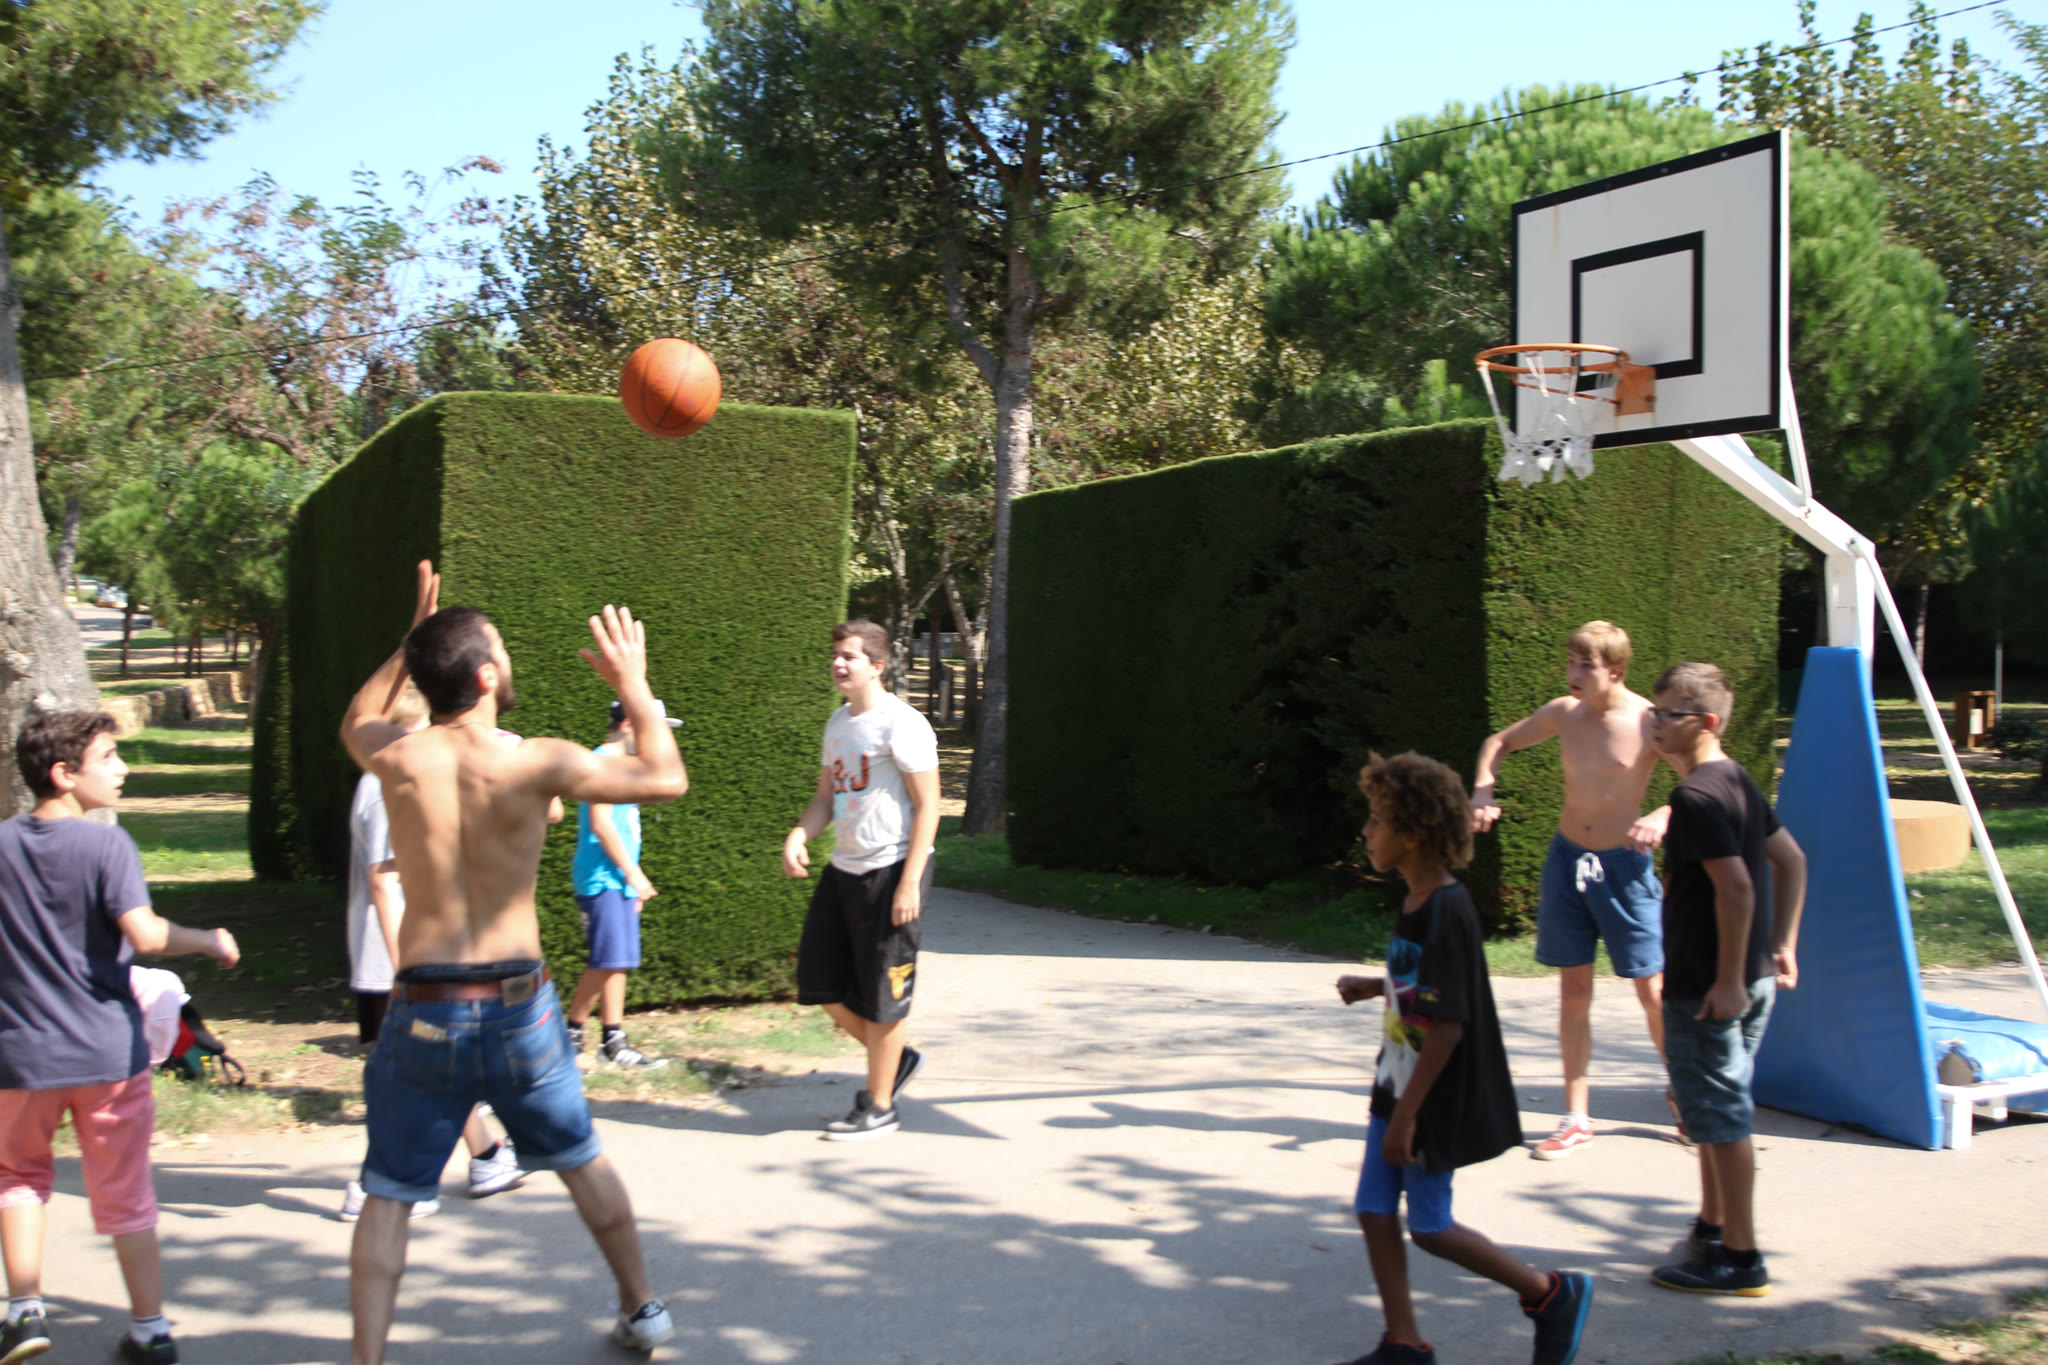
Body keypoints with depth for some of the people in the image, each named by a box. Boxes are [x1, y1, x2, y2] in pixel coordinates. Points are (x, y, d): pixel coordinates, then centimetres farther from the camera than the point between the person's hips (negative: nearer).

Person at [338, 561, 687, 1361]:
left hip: (424, 1011, 0)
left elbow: (355, 722, 20)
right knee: (581, 1160, 22)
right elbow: (667, 778, 1)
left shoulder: (396, 759, -8)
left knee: (388, 1196, 9)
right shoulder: (537, 763, -13)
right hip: (518, 1008, 0)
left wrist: (409, 645, 20)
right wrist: (633, 685, 10)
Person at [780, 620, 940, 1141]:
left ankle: (878, 1108, 14)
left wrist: (910, 883, -19)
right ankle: (897, 1057, 29)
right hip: (843, 869, 8)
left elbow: (927, 806, -14)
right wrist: (799, 836, -3)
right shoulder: (838, 722, 14)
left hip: (890, 871, -8)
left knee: (881, 994, 0)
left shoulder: (901, 723, -12)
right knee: (823, 985, 9)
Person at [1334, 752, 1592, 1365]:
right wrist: (1374, 987, 5)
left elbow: (1447, 1026, -24)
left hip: (1435, 1102, -9)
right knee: (1374, 1212, 9)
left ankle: (1555, 1294, 19)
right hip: (1397, 1087, 9)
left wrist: (1406, 1116, -23)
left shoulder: (1446, 912, -23)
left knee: (1430, 1227, 3)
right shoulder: (1416, 902, 5)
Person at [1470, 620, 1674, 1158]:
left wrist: (1663, 816, -32)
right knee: (1574, 990, 7)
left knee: (1651, 988, 0)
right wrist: (1483, 789, -1)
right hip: (1566, 857, 4)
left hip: (1623, 865, -4)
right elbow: (1500, 742, 16)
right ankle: (1577, 1118, 15)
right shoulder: (1563, 713, 1)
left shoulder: (1647, 721, -13)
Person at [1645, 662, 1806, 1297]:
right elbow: (1792, 861, 17)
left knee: (1719, 1116, -1)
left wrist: (1728, 980, -23)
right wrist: (1782, 945, 18)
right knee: (1718, 1111, 21)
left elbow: (1736, 886, -27)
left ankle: (1741, 1260, 6)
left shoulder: (1695, 796, -19)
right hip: (1749, 977, 10)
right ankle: (1713, 1229, 34)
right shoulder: (1736, 781, 10)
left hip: (1708, 988, -10)